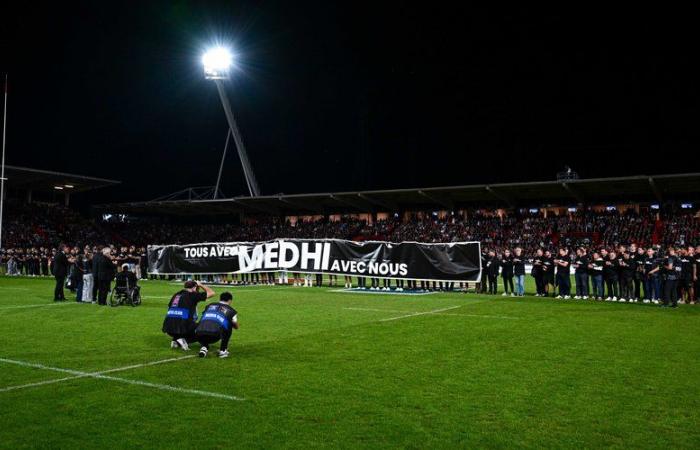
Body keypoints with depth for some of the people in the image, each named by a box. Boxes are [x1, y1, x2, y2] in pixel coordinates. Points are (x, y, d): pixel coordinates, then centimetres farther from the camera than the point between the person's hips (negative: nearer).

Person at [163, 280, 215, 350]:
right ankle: (185, 340, -6)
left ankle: (175, 340, 10)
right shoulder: (193, 295, 1)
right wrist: (200, 285, 23)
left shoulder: (176, 294, 19)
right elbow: (211, 293, 7)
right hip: (182, 328, -6)